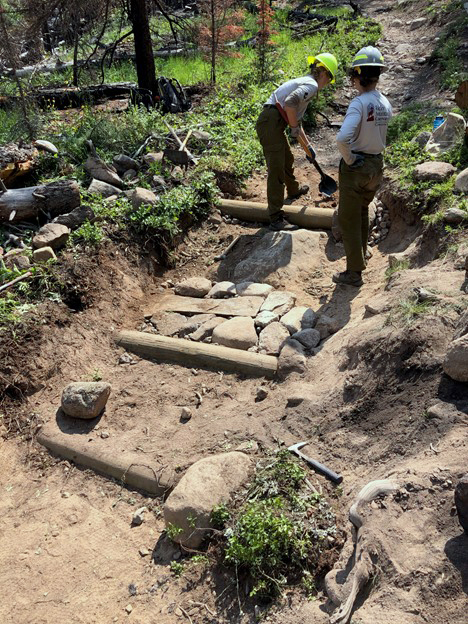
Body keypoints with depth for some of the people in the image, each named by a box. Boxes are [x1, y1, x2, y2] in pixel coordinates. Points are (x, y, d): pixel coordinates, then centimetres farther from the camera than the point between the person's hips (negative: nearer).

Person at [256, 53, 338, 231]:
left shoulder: (303, 82, 25)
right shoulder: (311, 85, -7)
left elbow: (296, 119, 32)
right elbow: (290, 102, -26)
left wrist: (307, 146, 35)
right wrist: (295, 128, -12)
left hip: (273, 124, 10)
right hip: (270, 124, -10)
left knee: (287, 159, 29)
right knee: (276, 170, -9)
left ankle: (294, 190, 55)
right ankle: (276, 219, -7)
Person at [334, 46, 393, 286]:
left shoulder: (359, 103, -21)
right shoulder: (385, 103, 2)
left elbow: (342, 138, -33)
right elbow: (378, 133, 9)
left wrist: (349, 159, -19)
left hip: (356, 166, -7)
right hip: (377, 165, 7)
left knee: (348, 219, 4)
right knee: (362, 211, 28)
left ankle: (354, 272, 10)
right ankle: (361, 252, 46)